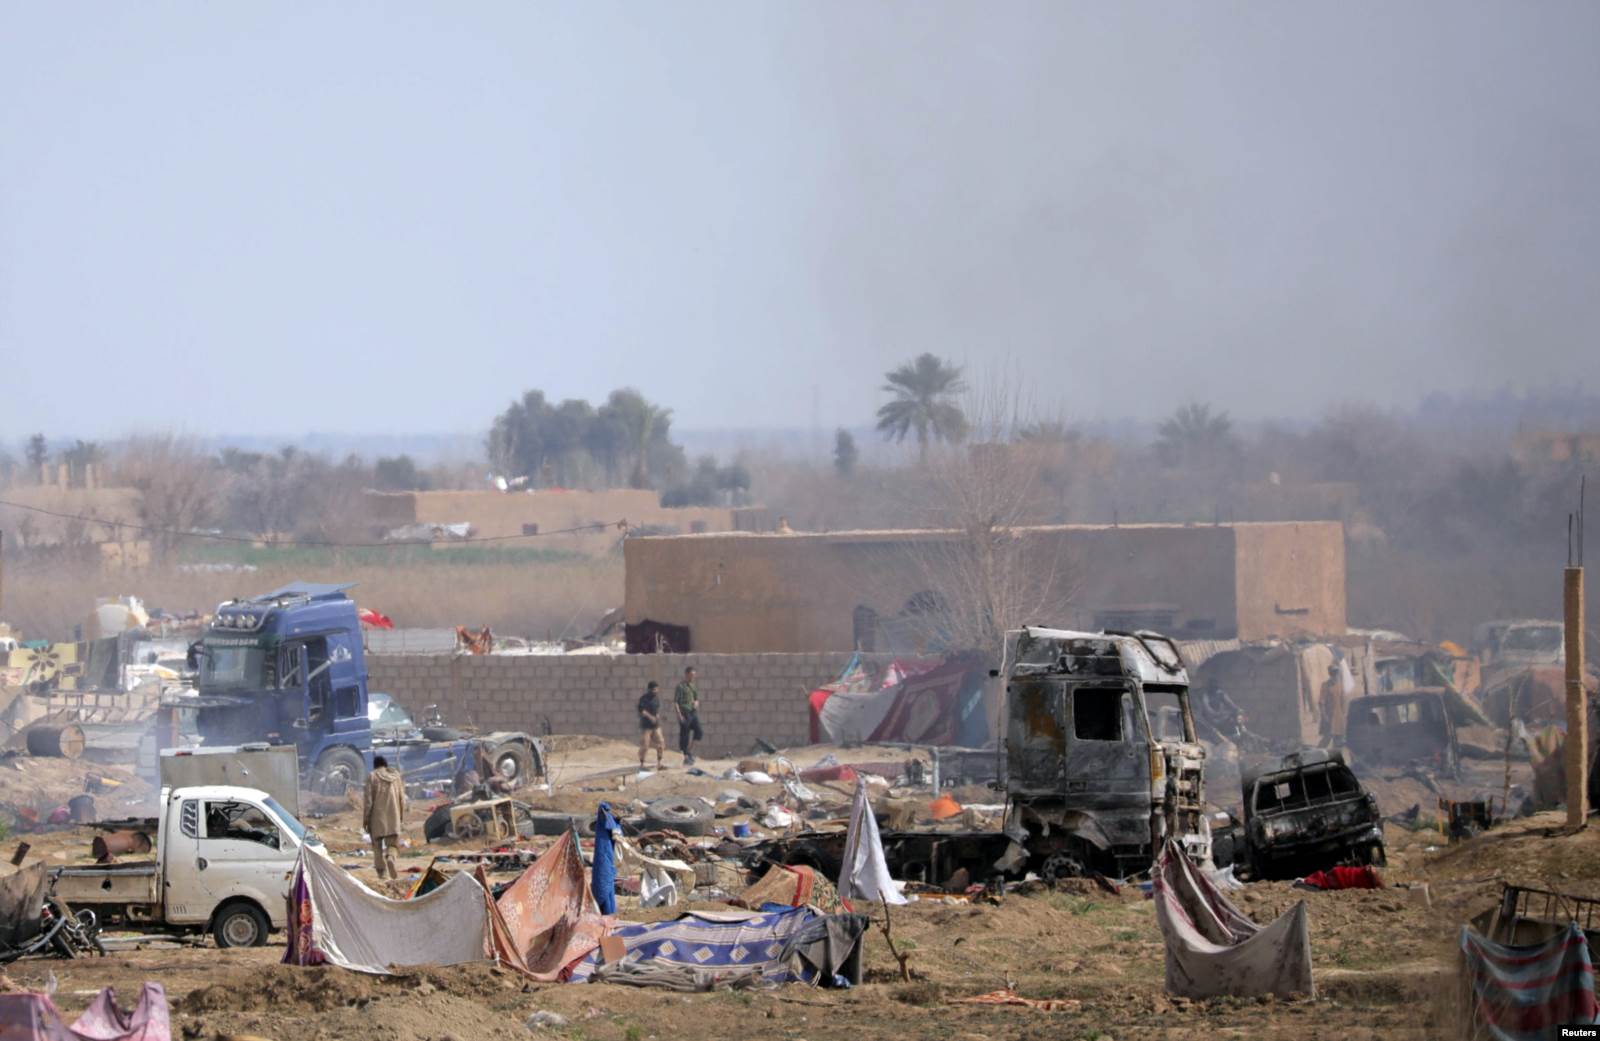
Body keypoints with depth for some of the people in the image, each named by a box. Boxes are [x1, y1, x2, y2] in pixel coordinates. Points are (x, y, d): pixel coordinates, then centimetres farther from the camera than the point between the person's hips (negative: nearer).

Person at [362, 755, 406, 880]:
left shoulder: (372, 777, -5)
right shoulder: (396, 775, 6)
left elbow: (368, 799, -7)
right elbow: (402, 798, 9)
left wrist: (365, 818, -1)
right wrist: (402, 816, 18)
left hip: (377, 816, -2)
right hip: (393, 816, 2)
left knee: (377, 843, 9)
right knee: (392, 842, 5)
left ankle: (381, 870, 6)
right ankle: (390, 857, -26)